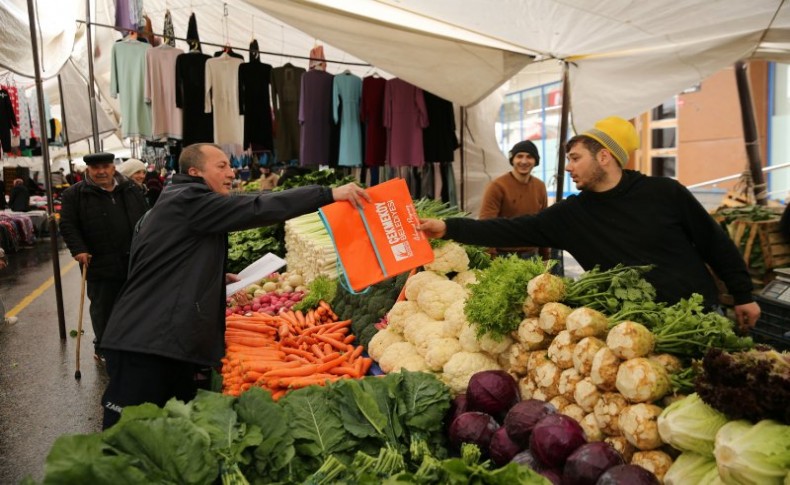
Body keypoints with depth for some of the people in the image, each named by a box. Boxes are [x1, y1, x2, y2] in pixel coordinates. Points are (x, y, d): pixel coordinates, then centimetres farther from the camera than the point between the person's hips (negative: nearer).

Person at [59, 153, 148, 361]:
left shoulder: (131, 189, 8)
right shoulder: (75, 194, -2)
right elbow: (68, 225, -3)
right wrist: (78, 250, -14)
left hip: (135, 260, 3)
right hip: (100, 264, -3)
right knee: (103, 308, 7)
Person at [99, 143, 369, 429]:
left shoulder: (178, 204, 23)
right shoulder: (189, 200, -10)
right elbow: (256, 209, -21)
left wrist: (217, 279, 17)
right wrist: (329, 194, -22)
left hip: (170, 341, 11)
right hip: (146, 343, -11)